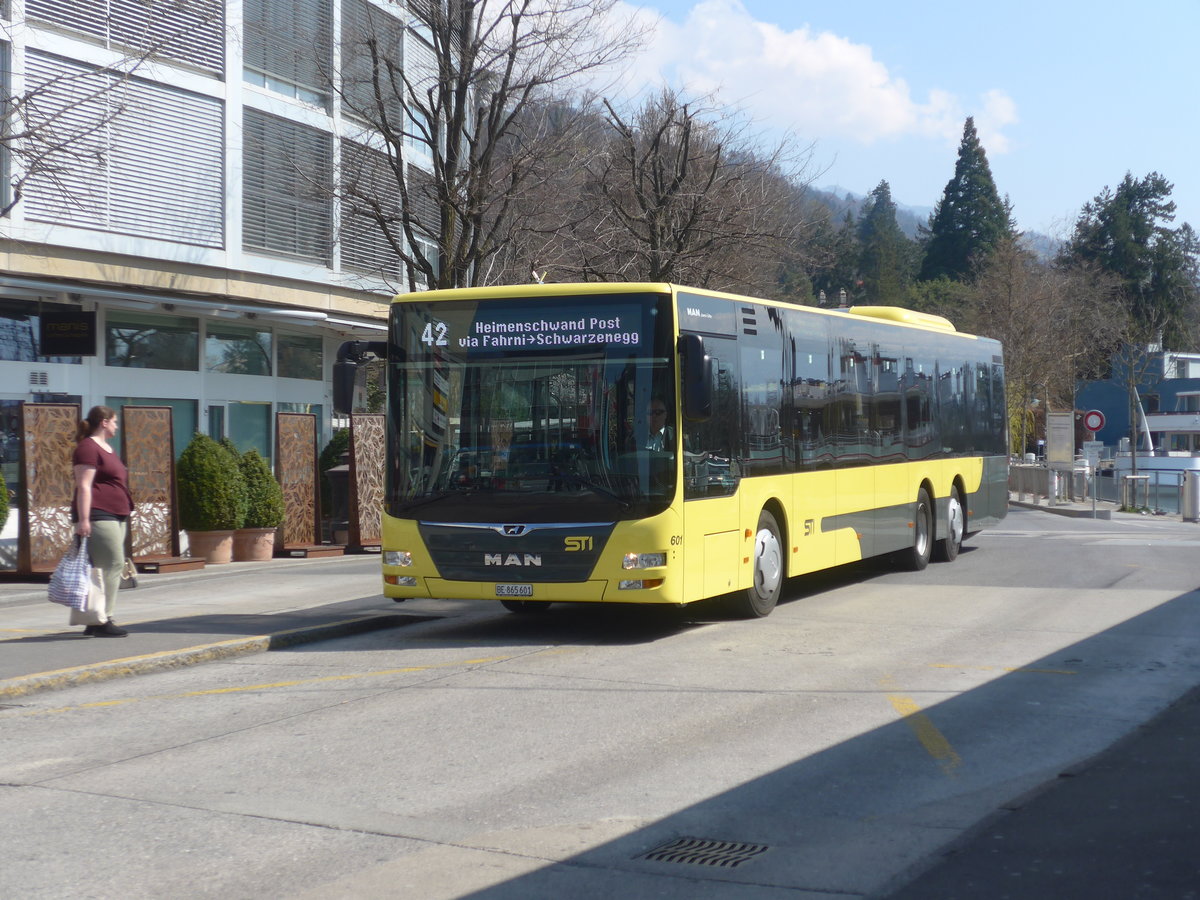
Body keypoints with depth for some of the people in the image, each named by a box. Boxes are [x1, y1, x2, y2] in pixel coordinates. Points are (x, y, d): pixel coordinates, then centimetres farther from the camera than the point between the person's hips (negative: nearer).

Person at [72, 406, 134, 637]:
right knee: (112, 564, -14)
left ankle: (97, 620, 11)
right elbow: (84, 486, -16)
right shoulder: (88, 448, -9)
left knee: (111, 566, 8)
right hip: (98, 516, -10)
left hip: (115, 516, 10)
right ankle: (102, 620, -13)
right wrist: (83, 519, -22)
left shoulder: (107, 448, 22)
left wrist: (126, 511, 27)